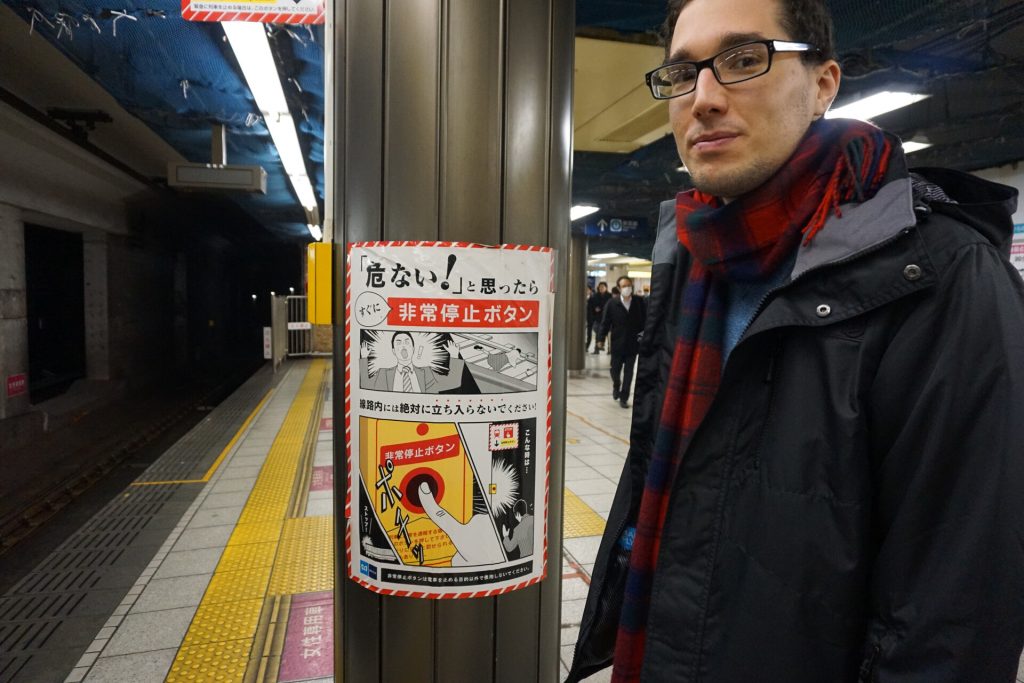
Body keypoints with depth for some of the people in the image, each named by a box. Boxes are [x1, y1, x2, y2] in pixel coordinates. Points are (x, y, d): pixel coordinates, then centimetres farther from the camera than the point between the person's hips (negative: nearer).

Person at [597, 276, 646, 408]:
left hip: (633, 343, 0)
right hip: (617, 343, 0)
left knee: (628, 372, 4)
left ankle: (624, 397, 15)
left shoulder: (639, 302, -2)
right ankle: (616, 386, 41)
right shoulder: (612, 304, -5)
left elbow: (645, 319, 2)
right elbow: (605, 322, -4)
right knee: (615, 370, 9)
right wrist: (601, 338, -10)